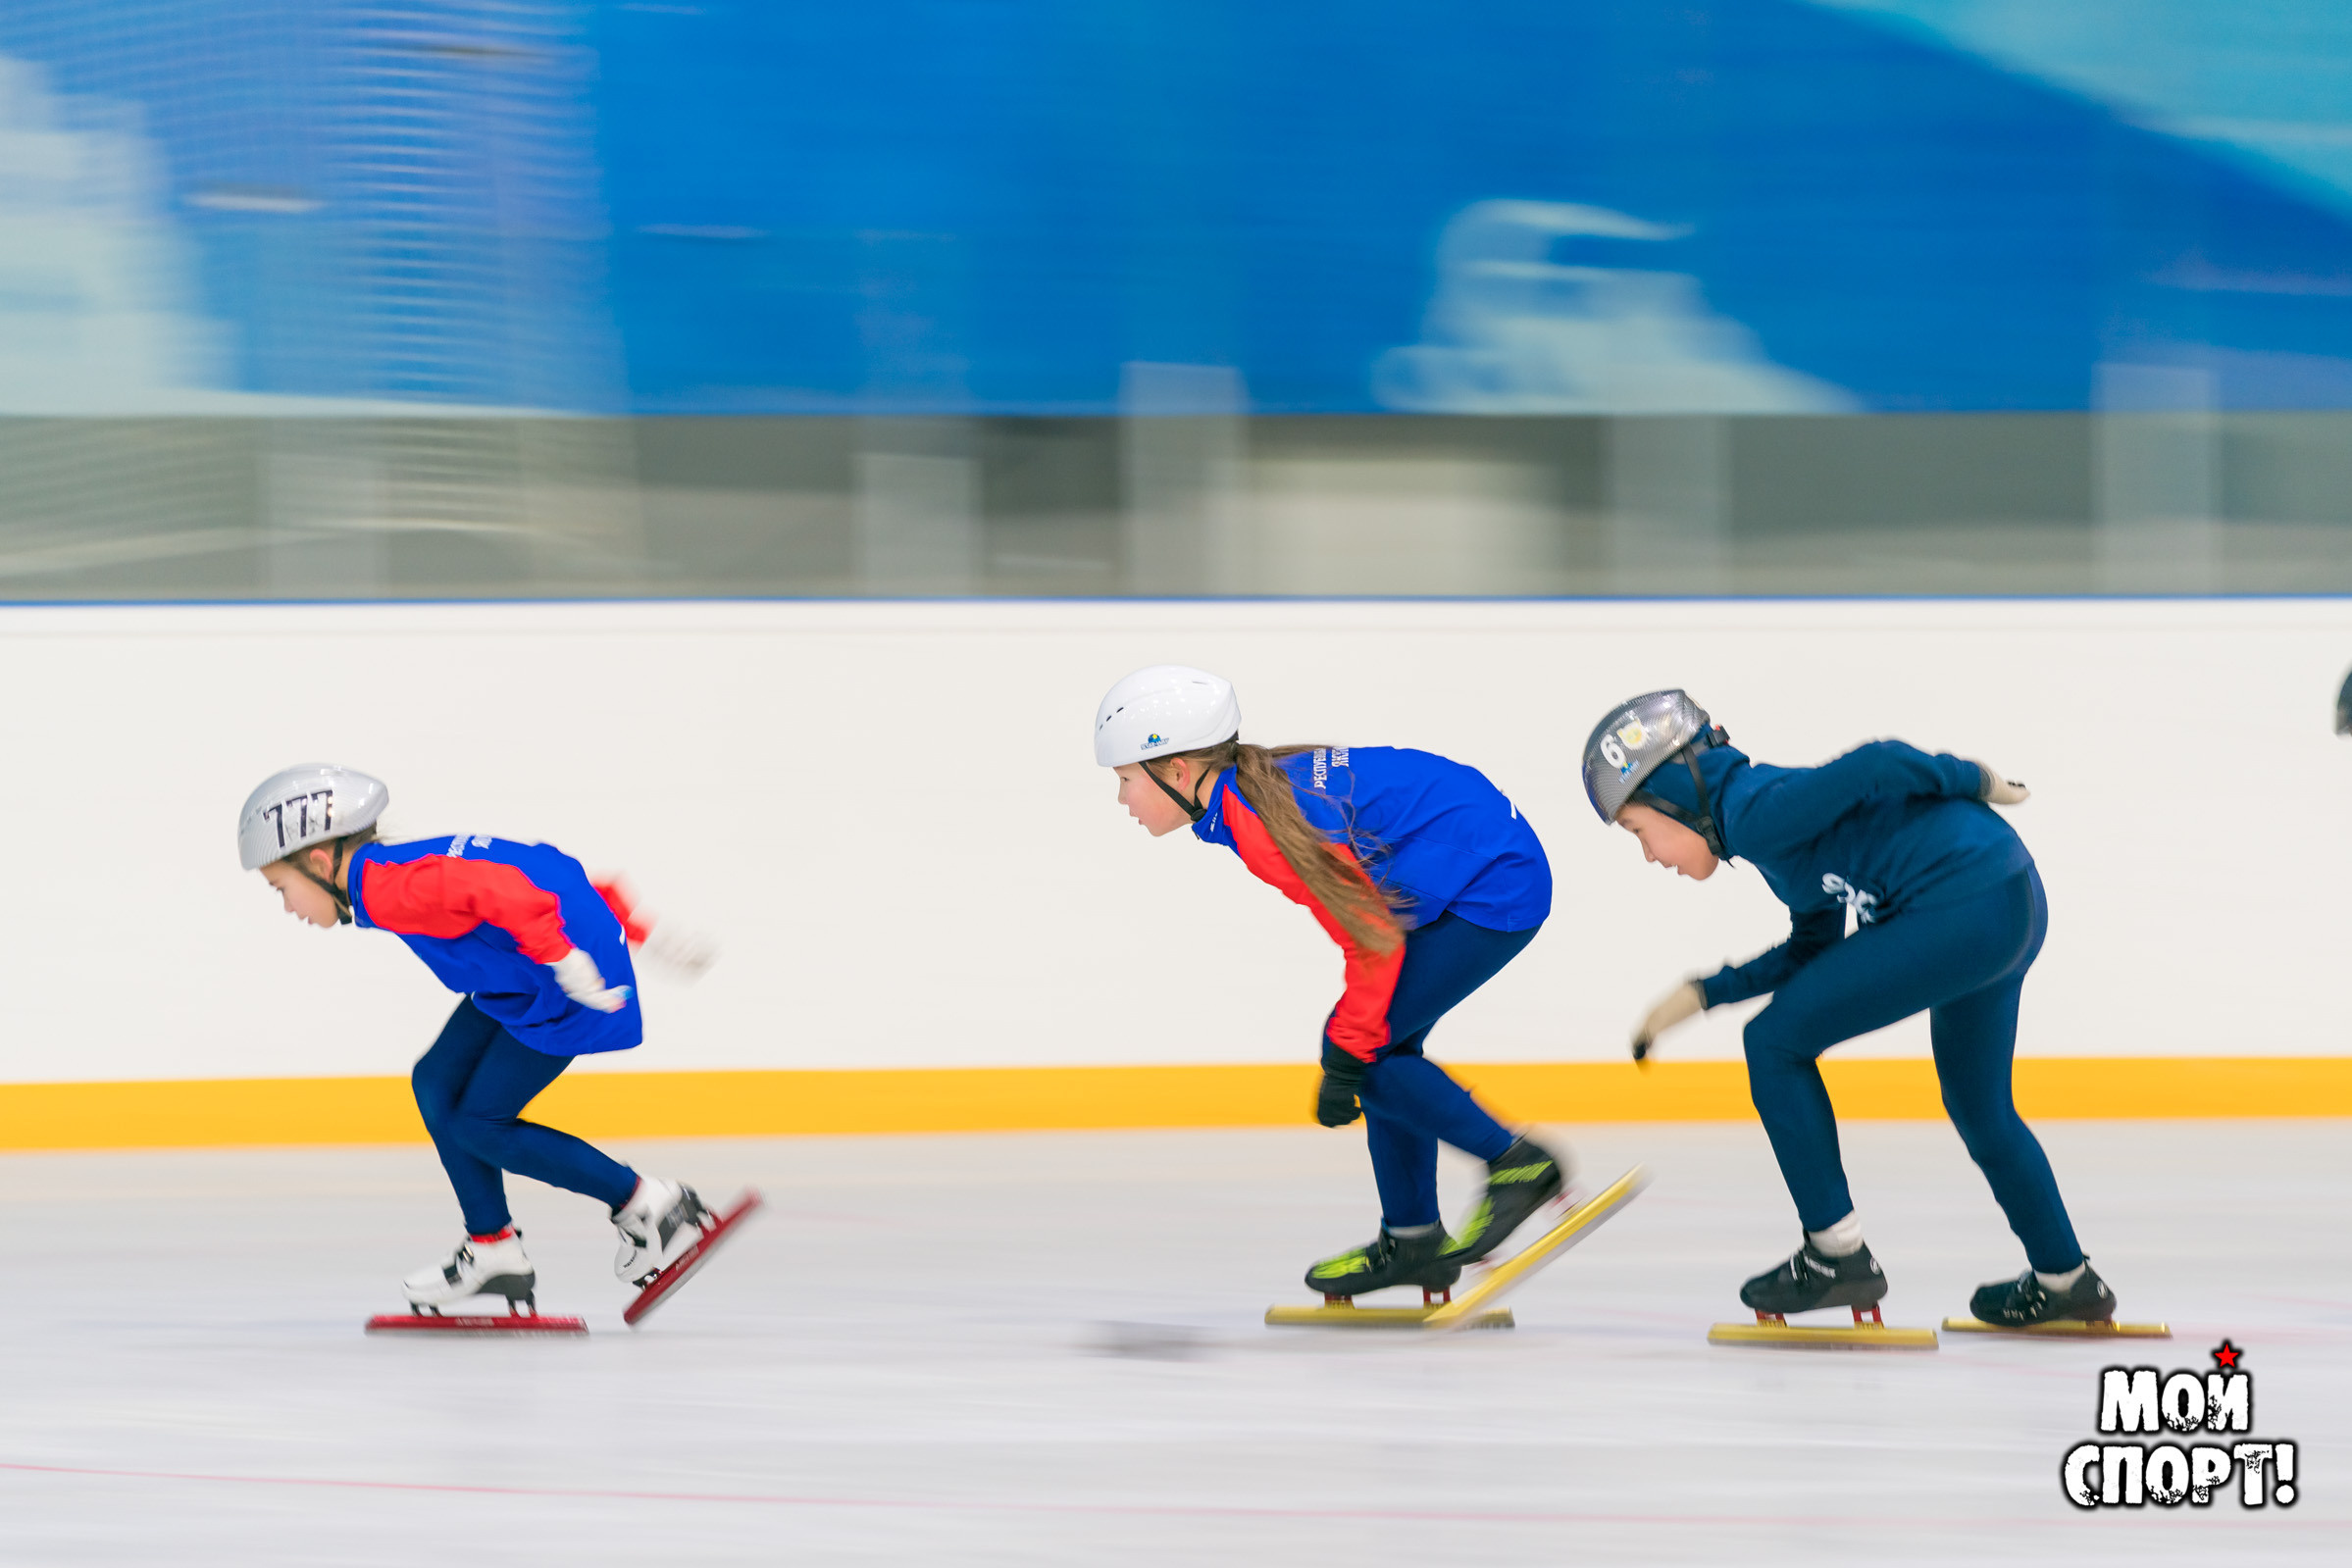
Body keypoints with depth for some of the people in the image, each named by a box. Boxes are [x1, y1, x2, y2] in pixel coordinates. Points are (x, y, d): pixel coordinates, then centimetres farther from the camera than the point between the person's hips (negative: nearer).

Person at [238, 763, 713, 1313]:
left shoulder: (387, 892, -20)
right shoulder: (406, 872, 12)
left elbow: (500, 891, -35)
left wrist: (562, 960, -34)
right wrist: (633, 927, 20)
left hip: (571, 979, -10)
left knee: (479, 1126, -3)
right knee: (437, 1084, 10)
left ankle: (648, 1205, 6)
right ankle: (491, 1248, 18)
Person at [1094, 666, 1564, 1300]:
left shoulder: (1266, 824, -23)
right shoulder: (1264, 779, 7)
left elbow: (1374, 936, -21)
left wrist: (1347, 1055, -13)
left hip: (1493, 887, -10)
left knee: (1369, 1054, -8)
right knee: (1381, 1049, 11)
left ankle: (1516, 1163, 0)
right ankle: (1412, 1242, 16)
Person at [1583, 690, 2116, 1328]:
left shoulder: (1752, 813, -10)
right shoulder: (1770, 807, 20)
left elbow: (1874, 766, -21)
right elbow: (1819, 948, 24)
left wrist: (1971, 781, -5)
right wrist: (1704, 993, 20)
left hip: (1964, 908, -10)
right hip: (2015, 908, 10)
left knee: (1775, 1042, -2)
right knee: (1978, 1106, 29)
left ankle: (1837, 1253, 0)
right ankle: (2064, 1281, 43)